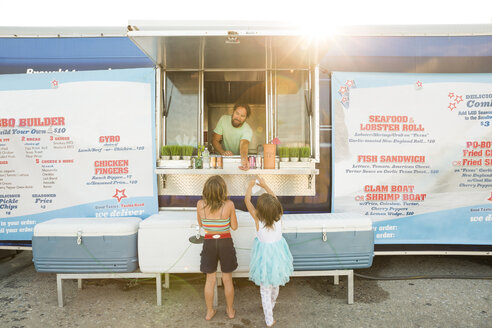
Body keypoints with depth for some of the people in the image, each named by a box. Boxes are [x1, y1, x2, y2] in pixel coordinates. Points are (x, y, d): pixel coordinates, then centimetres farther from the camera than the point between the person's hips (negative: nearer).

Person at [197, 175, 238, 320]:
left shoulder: (200, 204, -13)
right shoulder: (229, 205, -19)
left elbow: (200, 224, 3)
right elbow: (234, 226, -8)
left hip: (209, 243, 1)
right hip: (225, 243, -1)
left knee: (210, 280, 18)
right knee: (227, 280, 18)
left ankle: (210, 311, 35)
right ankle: (230, 310, 36)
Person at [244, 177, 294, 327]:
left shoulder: (258, 218, -25)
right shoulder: (278, 217, -17)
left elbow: (247, 200, -12)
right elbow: (275, 198, -1)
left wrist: (250, 186, 2)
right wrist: (264, 185, 8)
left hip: (265, 257, -4)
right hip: (278, 254, 4)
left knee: (265, 290, 14)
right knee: (275, 285, 27)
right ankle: (271, 305, 53)